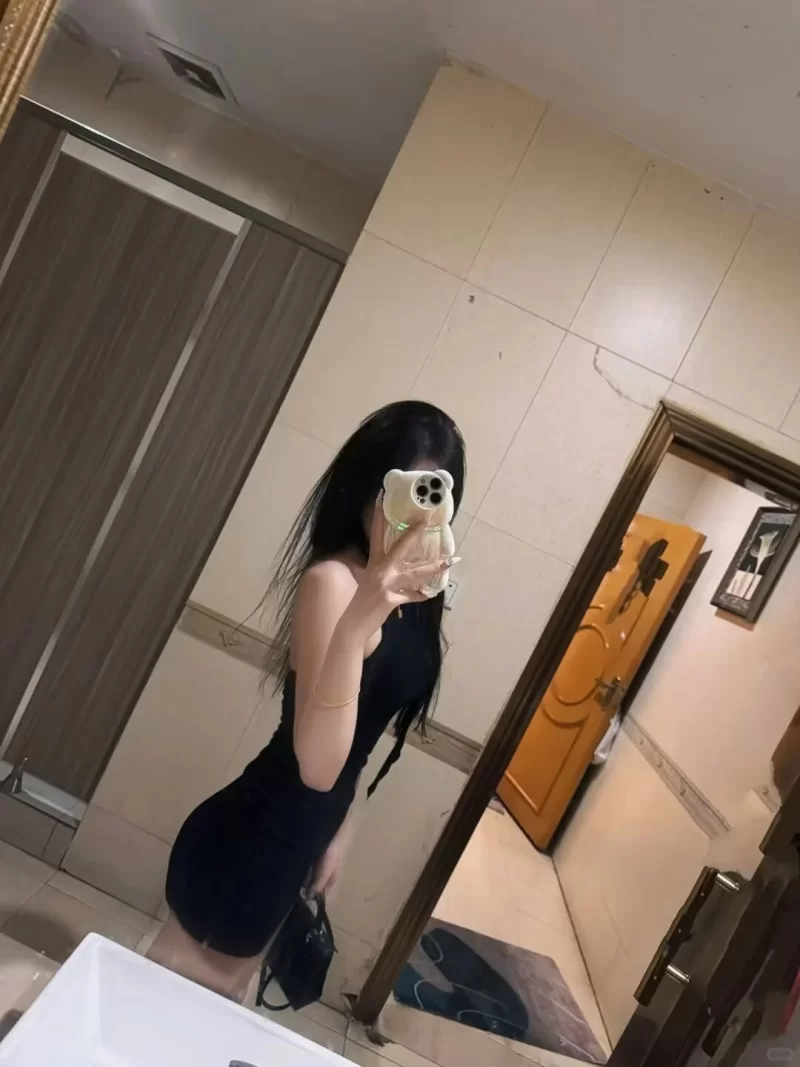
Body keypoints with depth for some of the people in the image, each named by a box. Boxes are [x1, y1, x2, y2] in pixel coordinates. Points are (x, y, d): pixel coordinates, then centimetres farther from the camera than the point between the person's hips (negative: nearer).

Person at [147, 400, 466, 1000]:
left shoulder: (412, 599, 1)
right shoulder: (332, 580, -25)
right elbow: (317, 764, -34)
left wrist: (338, 832, 17)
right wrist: (358, 621, -45)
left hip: (296, 839, 8)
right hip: (251, 838, -8)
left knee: (221, 998, 28)